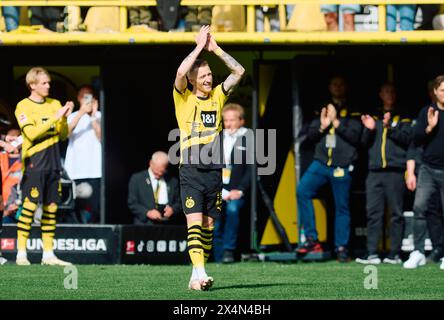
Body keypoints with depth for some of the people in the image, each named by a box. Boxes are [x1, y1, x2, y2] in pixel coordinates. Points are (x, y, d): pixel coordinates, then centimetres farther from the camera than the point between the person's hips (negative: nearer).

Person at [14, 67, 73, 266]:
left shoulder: (55, 104, 13)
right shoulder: (24, 106, -3)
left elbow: (63, 135, 12)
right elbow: (32, 133, -16)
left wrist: (64, 118, -6)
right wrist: (54, 118, -18)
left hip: (52, 163, 6)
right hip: (34, 162, -6)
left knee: (51, 206, 4)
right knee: (30, 205, -11)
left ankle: (48, 254, 7)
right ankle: (21, 253, -10)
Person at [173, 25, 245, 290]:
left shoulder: (217, 96, 11)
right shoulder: (184, 98, 0)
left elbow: (239, 72, 6)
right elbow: (180, 72, -19)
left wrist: (215, 48, 1)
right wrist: (200, 46, -11)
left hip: (214, 171, 5)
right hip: (191, 170, -5)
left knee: (209, 225, 5)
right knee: (195, 221, -14)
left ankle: (197, 276, 10)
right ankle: (199, 273, -23)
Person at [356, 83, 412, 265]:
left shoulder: (402, 118, 11)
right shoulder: (374, 118, 20)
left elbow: (407, 138, -4)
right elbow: (365, 143, 14)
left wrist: (390, 128, -16)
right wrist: (369, 130, -5)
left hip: (395, 171, -3)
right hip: (375, 171, 3)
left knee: (397, 213, -4)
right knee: (373, 213, -3)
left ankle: (395, 254, -3)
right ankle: (372, 254, -4)